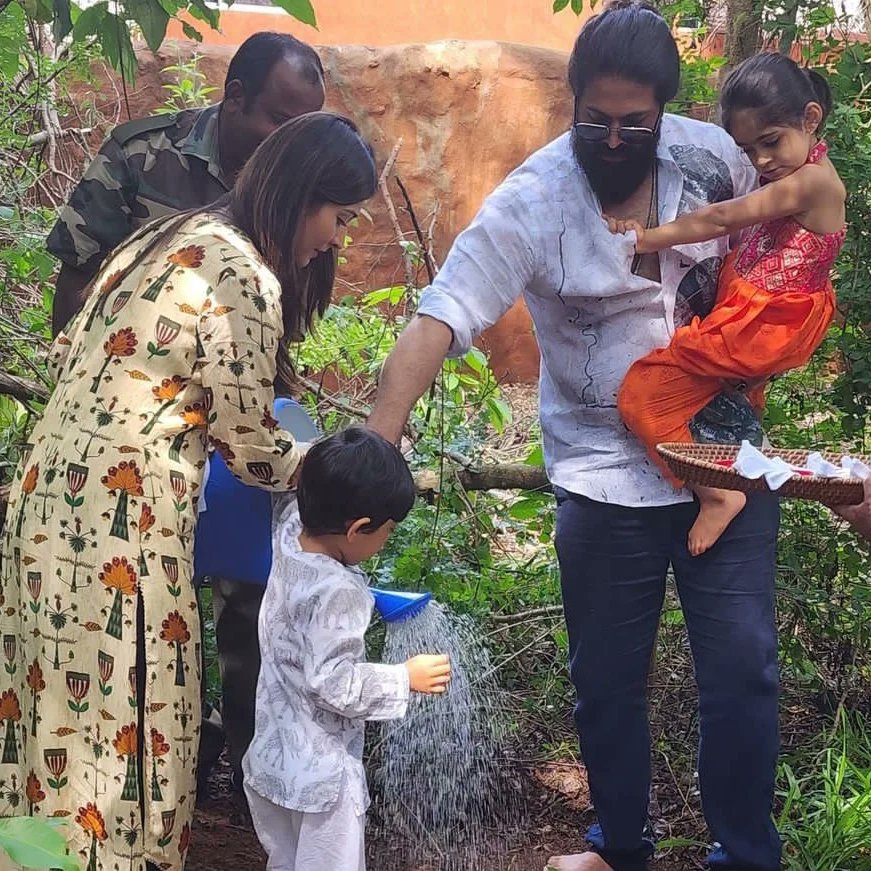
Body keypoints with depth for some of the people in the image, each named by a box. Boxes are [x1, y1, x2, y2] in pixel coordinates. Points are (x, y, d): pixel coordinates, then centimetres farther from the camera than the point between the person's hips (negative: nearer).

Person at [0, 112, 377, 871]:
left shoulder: (177, 233, 13)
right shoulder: (246, 280, -13)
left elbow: (69, 354, 17)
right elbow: (250, 446, -7)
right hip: (121, 515, -9)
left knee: (64, 700, 17)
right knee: (125, 711, 5)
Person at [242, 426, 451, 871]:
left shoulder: (290, 533, -6)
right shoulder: (337, 592, -29)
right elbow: (333, 683, -26)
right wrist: (406, 678, -16)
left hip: (271, 758, 8)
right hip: (321, 774, -8)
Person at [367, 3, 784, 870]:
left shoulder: (711, 156, -5)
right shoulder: (531, 203, -16)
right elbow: (438, 318, -25)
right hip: (606, 476, -2)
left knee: (742, 668, 4)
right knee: (607, 677, 12)